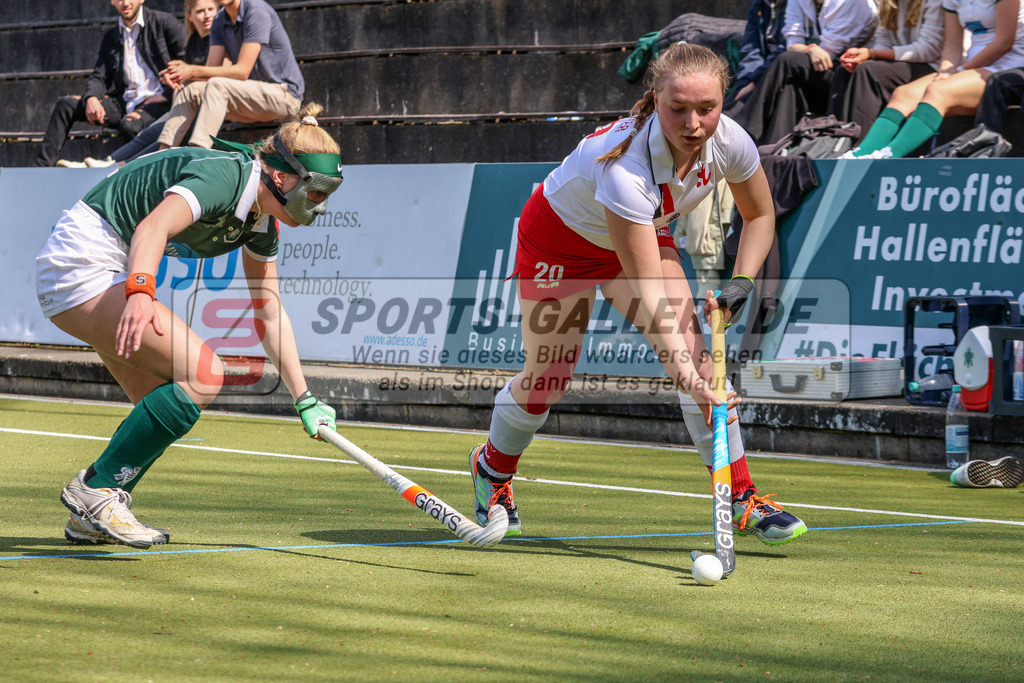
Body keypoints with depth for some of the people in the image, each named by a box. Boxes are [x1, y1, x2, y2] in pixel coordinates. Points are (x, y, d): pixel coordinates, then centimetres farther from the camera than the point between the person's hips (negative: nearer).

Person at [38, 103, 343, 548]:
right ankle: (97, 489, -15)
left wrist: (304, 399, 15)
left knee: (168, 404, 9)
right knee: (202, 375, -18)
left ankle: (90, 520, 16)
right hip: (82, 261, -10)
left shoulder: (262, 220, 9)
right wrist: (140, 290, -54)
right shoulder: (225, 175, -20)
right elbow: (152, 228, -35)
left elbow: (269, 312, 18)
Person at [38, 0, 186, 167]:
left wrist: (168, 95, -15)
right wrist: (91, 98, -10)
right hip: (123, 102, 6)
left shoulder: (164, 22, 1)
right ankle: (42, 167, -11)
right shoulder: (110, 37, 18)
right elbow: (99, 77, 13)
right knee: (66, 104, -7)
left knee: (129, 125, -39)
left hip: (156, 101, -6)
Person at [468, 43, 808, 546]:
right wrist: (690, 380, -50)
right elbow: (647, 292, -44)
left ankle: (741, 498, -13)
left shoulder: (729, 142, -26)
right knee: (547, 379, 3)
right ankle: (492, 467, 35)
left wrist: (741, 283, -18)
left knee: (695, 351, -16)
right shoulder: (624, 166, -44)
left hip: (644, 232, 4)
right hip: (559, 235, -4)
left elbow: (759, 216, -3)